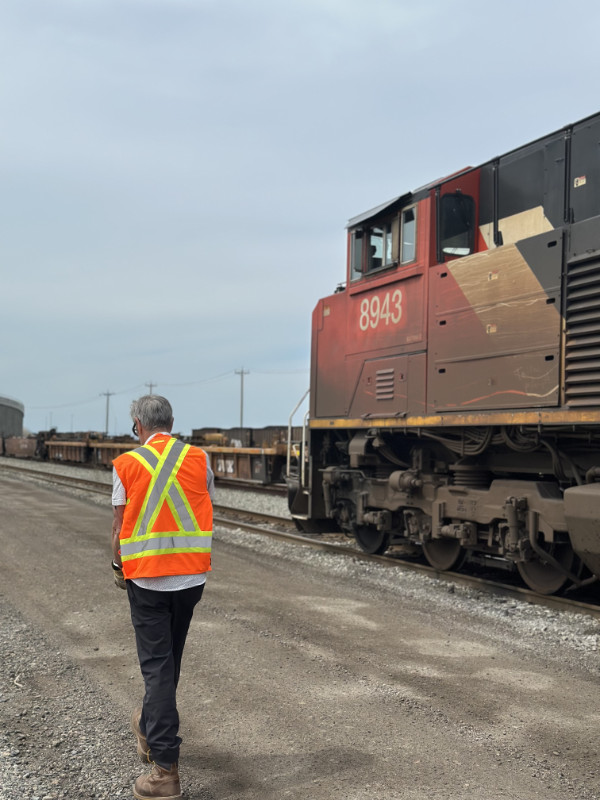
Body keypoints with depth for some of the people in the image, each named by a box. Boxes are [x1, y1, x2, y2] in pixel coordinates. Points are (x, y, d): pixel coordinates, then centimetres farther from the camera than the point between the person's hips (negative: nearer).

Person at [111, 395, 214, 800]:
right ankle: (151, 727, 42)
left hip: (146, 576, -3)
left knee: (157, 664, 1)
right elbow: (208, 514, 7)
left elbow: (119, 523, -1)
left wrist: (118, 567, 14)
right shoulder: (199, 459, 1)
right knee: (171, 657, 20)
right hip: (192, 575, 3)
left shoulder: (127, 464, -5)